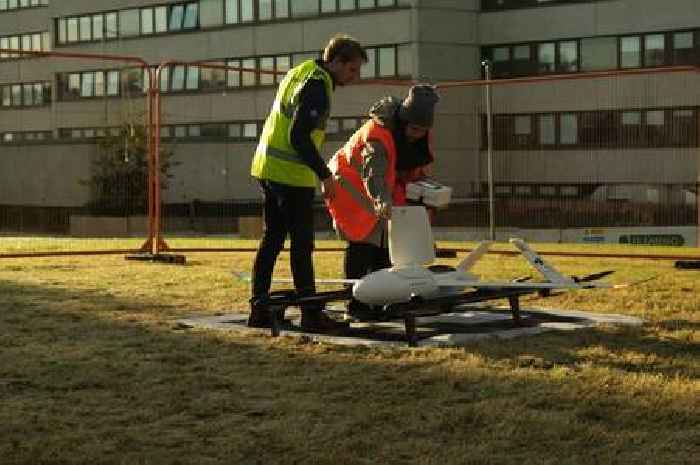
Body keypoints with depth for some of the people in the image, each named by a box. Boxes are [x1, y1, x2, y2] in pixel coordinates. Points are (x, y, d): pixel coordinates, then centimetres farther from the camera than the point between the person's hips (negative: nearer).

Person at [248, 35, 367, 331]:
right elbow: (300, 136, -22)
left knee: (271, 240, 13)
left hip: (268, 167, 10)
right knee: (302, 245, -4)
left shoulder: (298, 73, 16)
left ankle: (259, 309, 16)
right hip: (291, 174, -10)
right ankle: (311, 314, 0)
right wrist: (324, 174, -17)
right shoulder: (317, 85, -15)